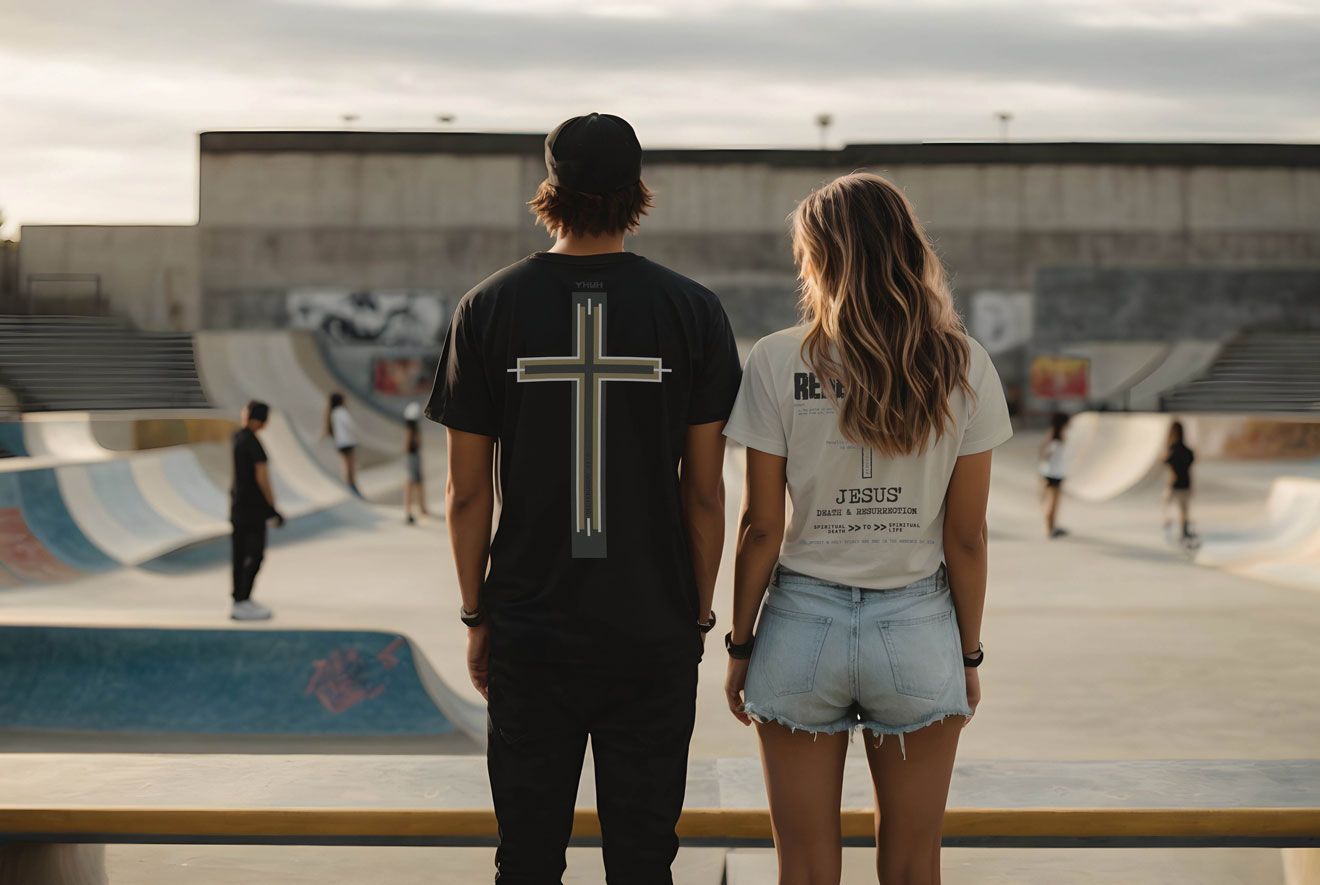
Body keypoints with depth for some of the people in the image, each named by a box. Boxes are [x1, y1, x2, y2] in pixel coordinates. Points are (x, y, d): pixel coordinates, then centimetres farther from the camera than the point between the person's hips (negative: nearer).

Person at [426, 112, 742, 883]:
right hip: (654, 631, 0)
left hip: (530, 629, 1)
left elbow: (467, 491, 0)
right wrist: (699, 615, 8)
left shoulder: (489, 309, -2)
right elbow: (705, 490, -3)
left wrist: (476, 615, 9)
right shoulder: (692, 310, -4)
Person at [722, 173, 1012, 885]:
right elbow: (966, 537, -2)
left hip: (803, 625, -1)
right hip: (918, 630, 1)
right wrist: (969, 653, 9)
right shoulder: (963, 367, -4)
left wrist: (739, 645, 6)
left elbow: (760, 528, -5)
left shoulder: (778, 361, -8)